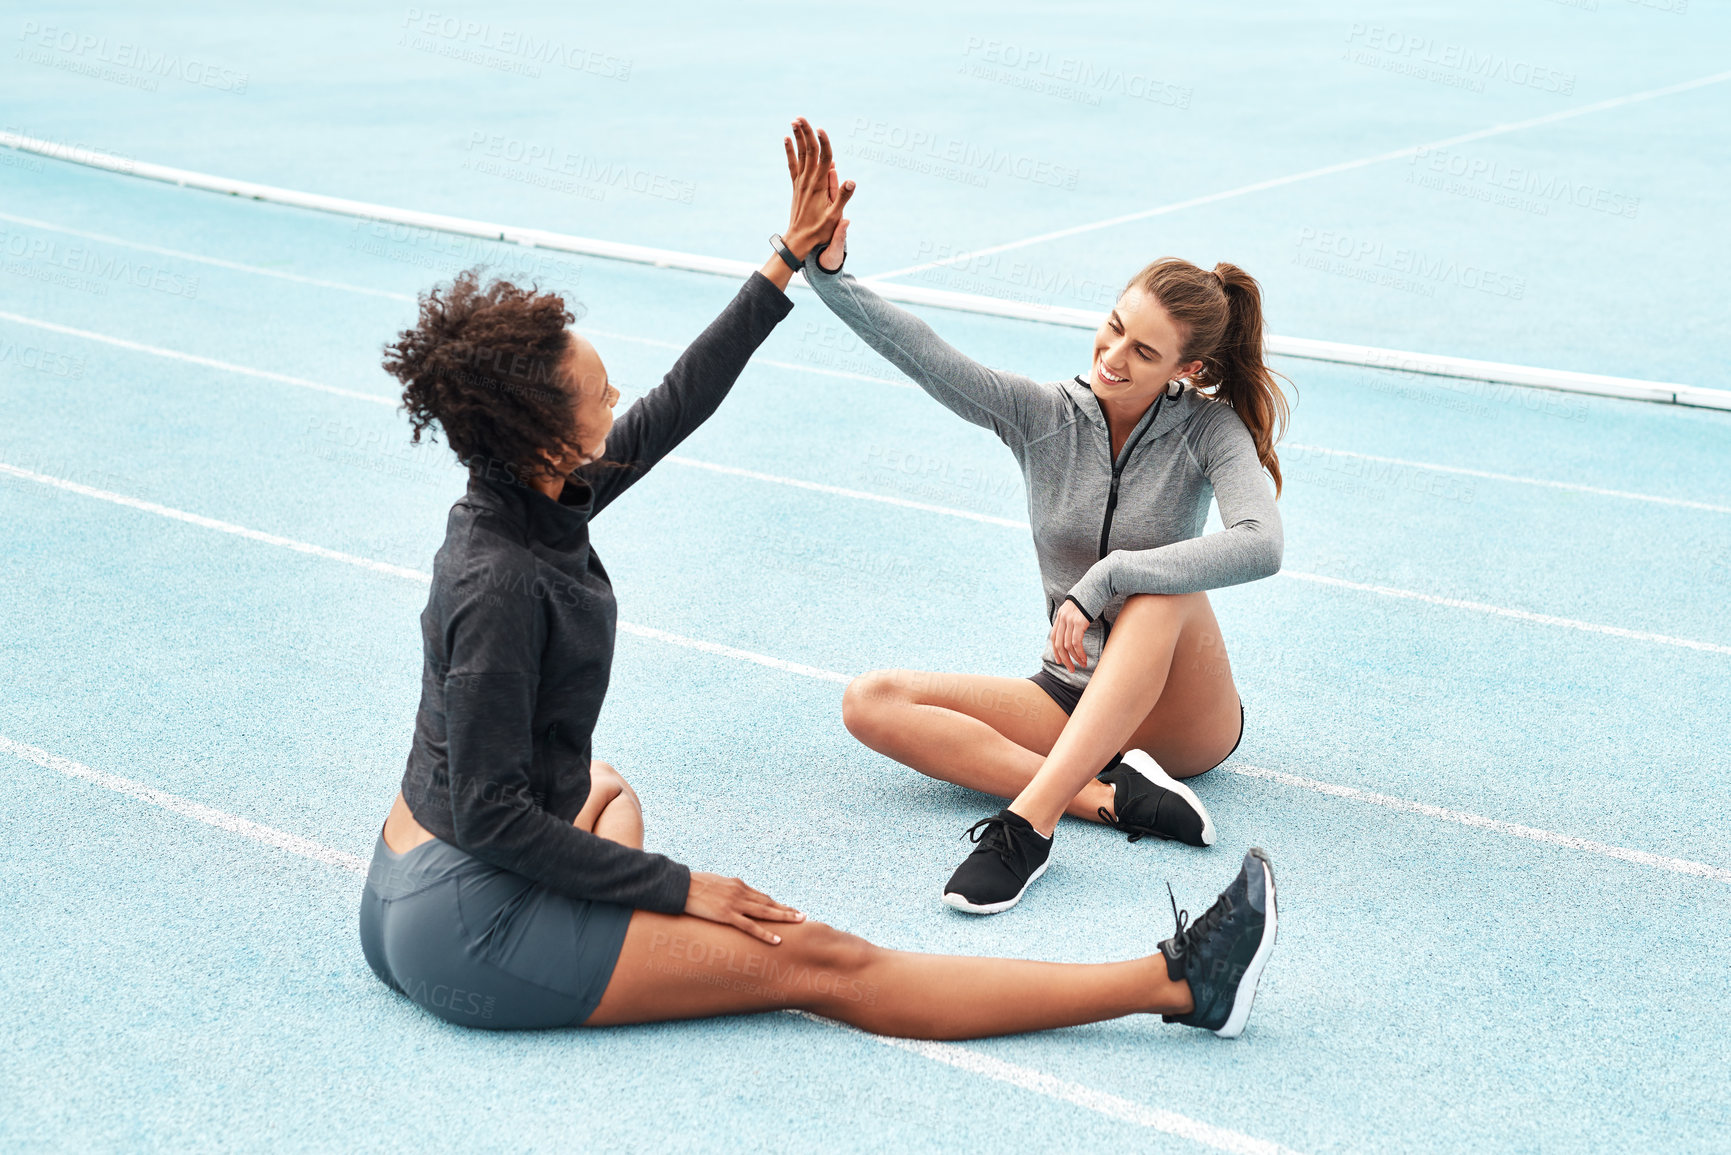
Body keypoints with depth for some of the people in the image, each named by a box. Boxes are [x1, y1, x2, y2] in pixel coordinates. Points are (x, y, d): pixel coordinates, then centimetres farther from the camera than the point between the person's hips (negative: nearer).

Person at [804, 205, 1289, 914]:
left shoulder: (1208, 428, -8)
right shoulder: (1041, 418, -1)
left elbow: (1259, 545, -27)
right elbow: (918, 352, -16)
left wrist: (1102, 582, -29)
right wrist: (829, 272, -32)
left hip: (1177, 716, -3)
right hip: (1071, 697, 3)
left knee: (1162, 587, -35)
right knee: (871, 702, -17)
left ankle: (1028, 822, -44)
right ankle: (1109, 797, -29)